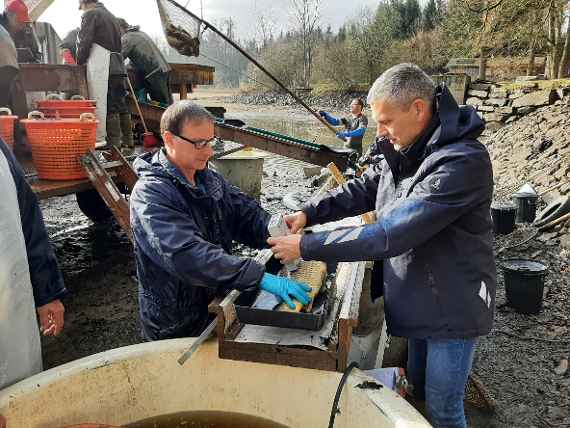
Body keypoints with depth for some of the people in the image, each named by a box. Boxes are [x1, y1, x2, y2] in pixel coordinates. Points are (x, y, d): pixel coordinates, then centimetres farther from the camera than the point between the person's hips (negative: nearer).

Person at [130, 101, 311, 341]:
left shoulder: (208, 178, 1)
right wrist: (262, 278, -43)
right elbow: (188, 254, -38)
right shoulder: (150, 194, -26)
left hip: (217, 307, 7)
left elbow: (247, 213, -2)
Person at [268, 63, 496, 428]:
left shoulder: (463, 162, -30)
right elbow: (363, 189, 7)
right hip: (418, 299, 8)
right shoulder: (407, 149, -2)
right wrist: (309, 213, -9)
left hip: (452, 306, -7)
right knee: (418, 391, 25)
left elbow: (391, 234, -34)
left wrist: (307, 247, -28)